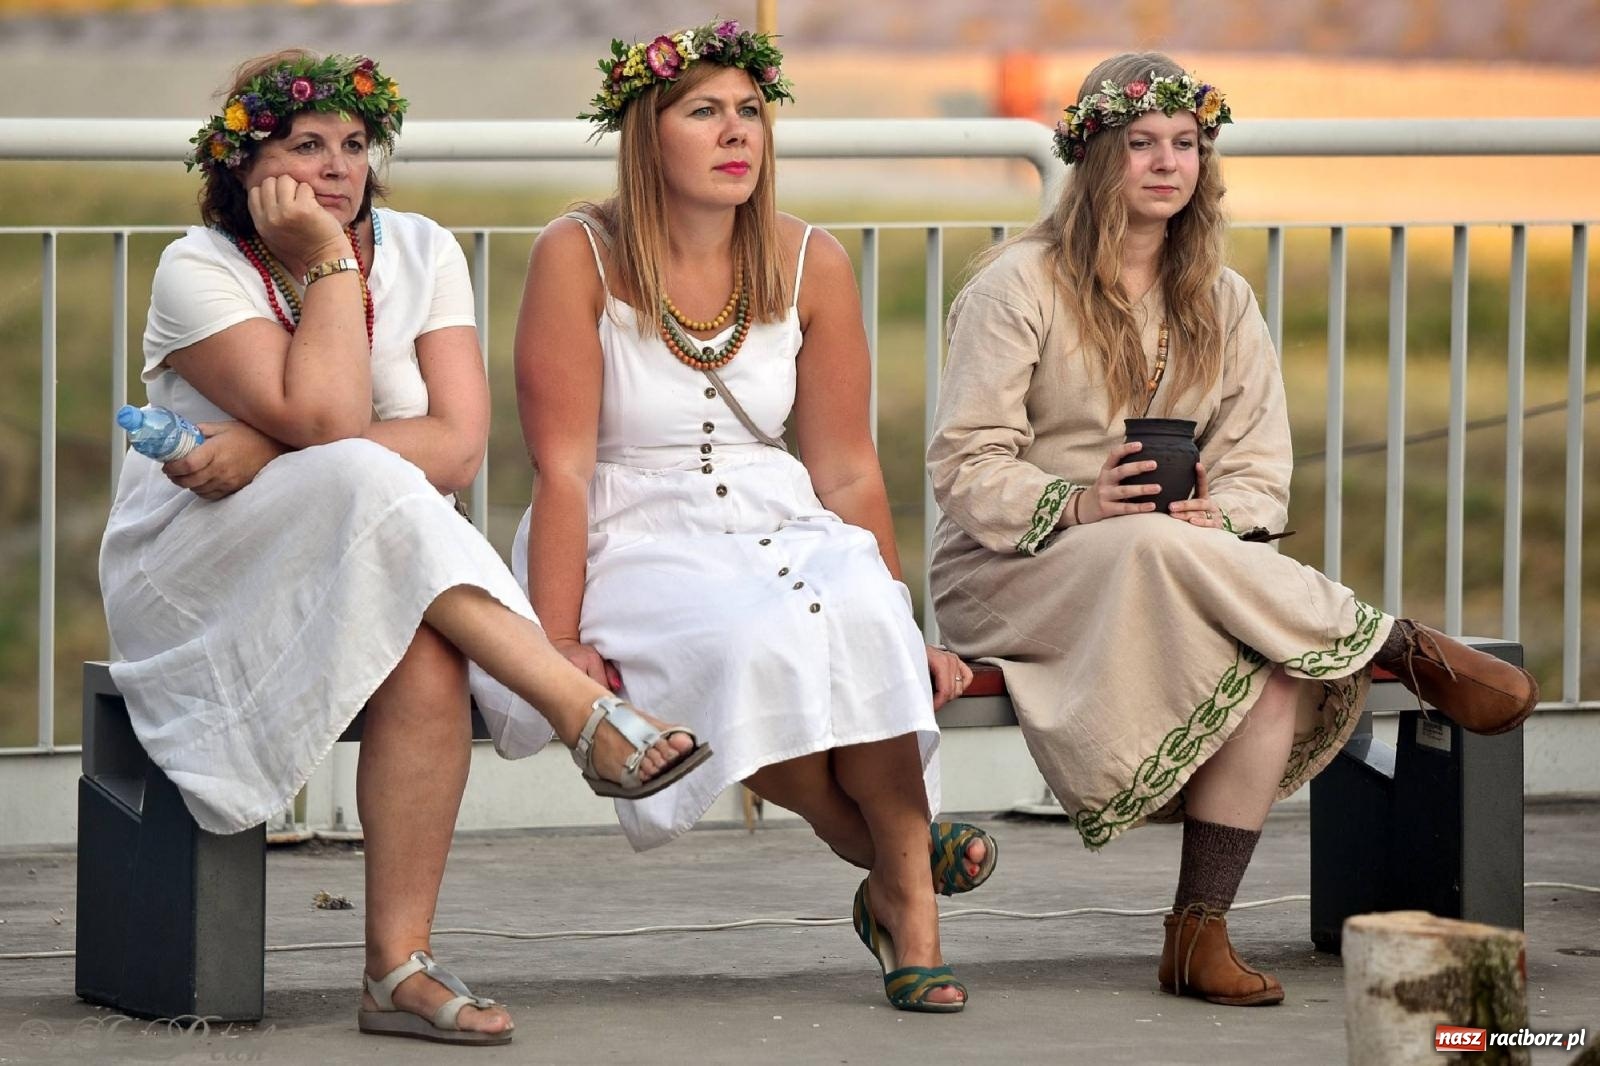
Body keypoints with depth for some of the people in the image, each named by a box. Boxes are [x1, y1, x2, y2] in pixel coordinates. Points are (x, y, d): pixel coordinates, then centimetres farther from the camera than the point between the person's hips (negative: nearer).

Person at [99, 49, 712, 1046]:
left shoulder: (422, 253, 4)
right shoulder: (199, 271, -7)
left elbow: (456, 448, -9)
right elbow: (328, 424, -20)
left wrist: (266, 453, -17)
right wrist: (331, 263, -15)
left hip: (387, 574, 3)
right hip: (199, 572, -3)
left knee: (429, 660, -34)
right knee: (365, 483, -35)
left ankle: (400, 967, -34)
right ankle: (588, 713, -38)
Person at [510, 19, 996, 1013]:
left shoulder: (811, 264, 4)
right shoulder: (580, 256, -7)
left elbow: (846, 470, 8)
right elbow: (563, 467, -10)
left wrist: (906, 627, 7)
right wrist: (558, 641, -17)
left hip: (782, 532, 3)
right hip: (635, 546, -3)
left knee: (861, 611, -33)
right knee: (750, 641, -36)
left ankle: (907, 896, -23)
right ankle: (894, 852, -13)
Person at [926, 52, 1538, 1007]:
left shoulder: (1224, 302, 14)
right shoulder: (1019, 286, -2)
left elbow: (1261, 472, 7)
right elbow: (967, 470, -8)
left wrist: (1216, 517, -17)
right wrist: (1077, 505, -25)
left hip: (1180, 564, 4)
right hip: (1010, 572, -4)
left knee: (1276, 667, -29)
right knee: (1165, 547, -38)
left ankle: (1200, 932, -28)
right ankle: (1414, 652, -23)